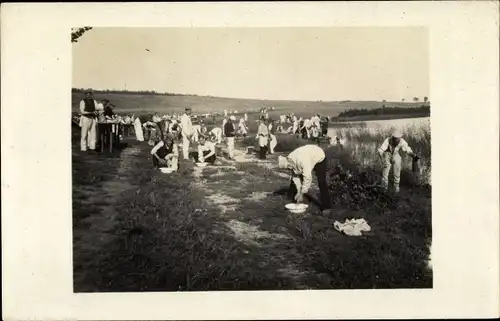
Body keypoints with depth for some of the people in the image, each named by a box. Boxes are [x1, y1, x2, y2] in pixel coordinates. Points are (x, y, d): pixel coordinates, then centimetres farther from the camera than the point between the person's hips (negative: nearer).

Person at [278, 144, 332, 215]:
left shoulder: (303, 161, -43)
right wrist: (298, 191, -17)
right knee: (294, 180, 2)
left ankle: (326, 206, -10)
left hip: (319, 158, -7)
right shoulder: (290, 160, -21)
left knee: (321, 182, -18)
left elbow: (307, 178, -40)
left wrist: (302, 194, -33)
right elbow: (295, 175, -13)